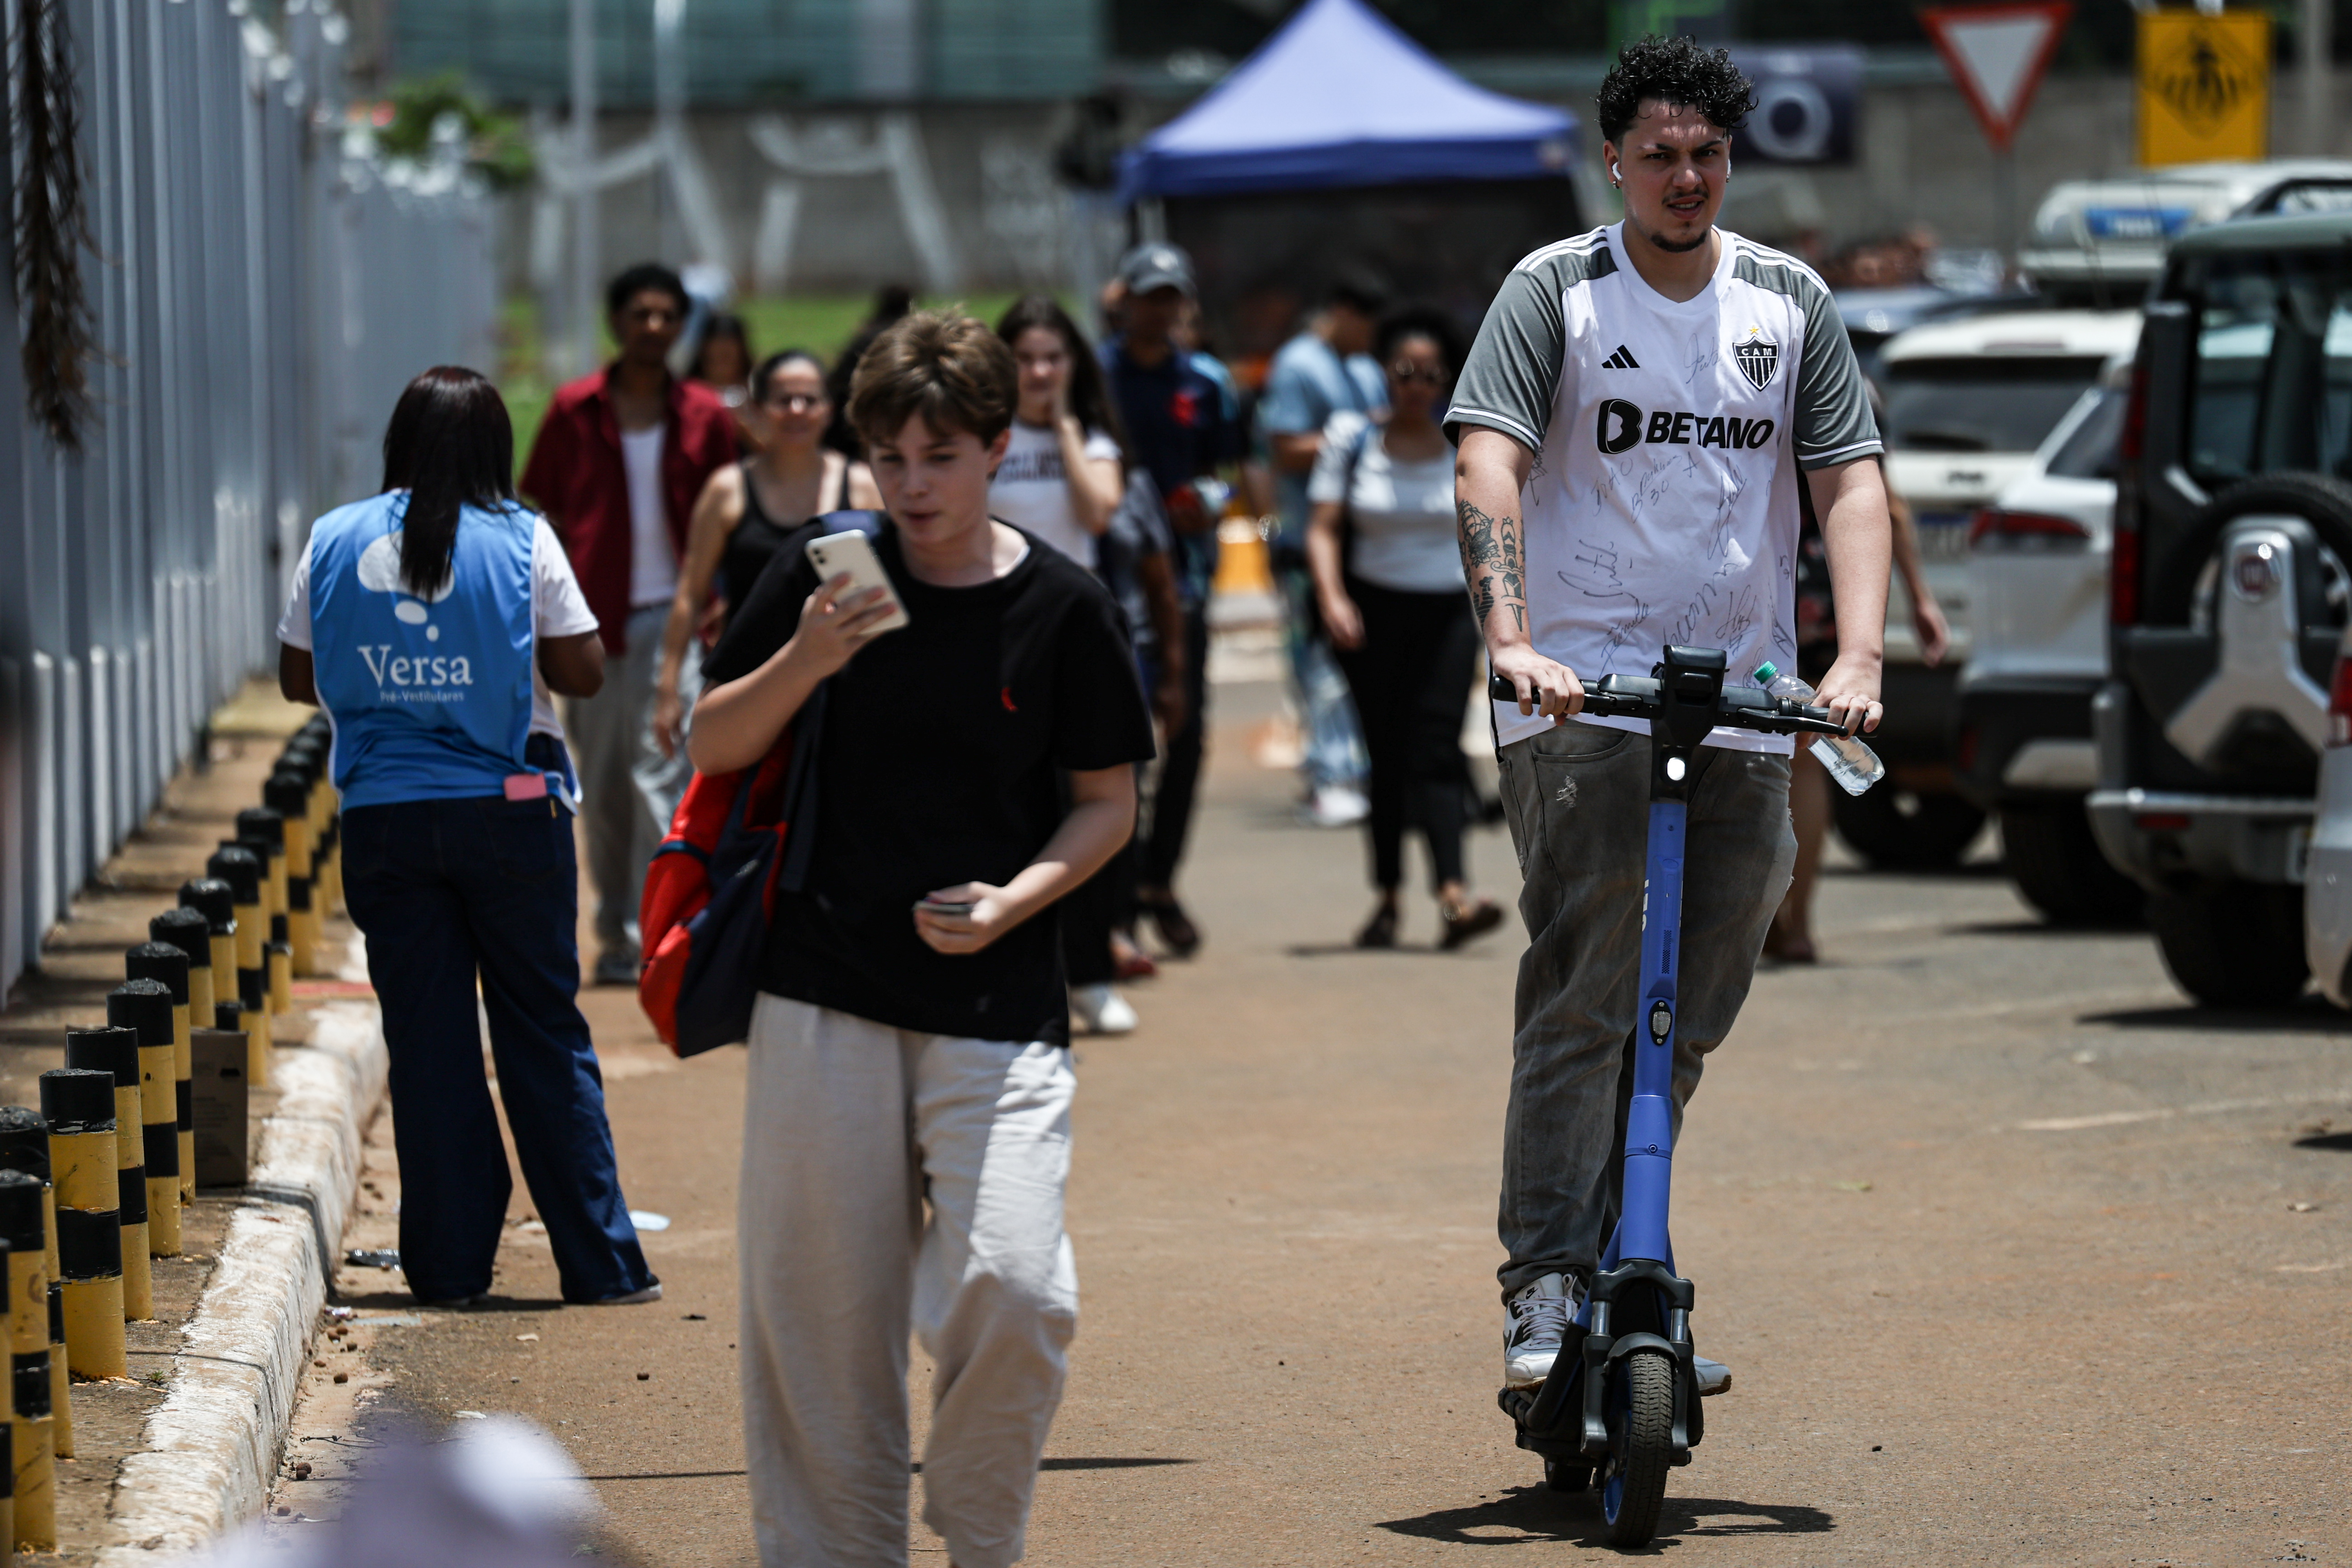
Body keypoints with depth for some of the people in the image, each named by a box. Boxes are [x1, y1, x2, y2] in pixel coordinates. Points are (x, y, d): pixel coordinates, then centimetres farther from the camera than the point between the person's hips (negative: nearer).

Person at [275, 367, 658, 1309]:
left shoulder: (335, 543, 2)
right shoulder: (521, 542, -5)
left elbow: (298, 679, 9)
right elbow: (583, 672, -3)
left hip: (385, 820, 2)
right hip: (510, 810, -1)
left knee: (425, 1042, 7)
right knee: (546, 1036, 5)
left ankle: (449, 1267, 8)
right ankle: (600, 1262, 7)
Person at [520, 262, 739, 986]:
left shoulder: (705, 417, 3)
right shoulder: (574, 411, 3)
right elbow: (547, 515, 7)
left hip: (672, 614, -2)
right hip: (594, 619, 2)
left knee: (660, 774, -12)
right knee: (601, 785, 8)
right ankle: (615, 933, 20)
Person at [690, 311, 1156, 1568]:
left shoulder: (1061, 606, 1)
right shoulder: (823, 580, 3)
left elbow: (1107, 802, 8)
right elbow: (711, 747, 8)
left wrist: (1017, 898, -10)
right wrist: (804, 662, -10)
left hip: (999, 1005, -1)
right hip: (824, 995, 1)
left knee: (1014, 1293, -14)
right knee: (821, 1308, 2)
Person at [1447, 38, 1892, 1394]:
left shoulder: (1791, 303, 10)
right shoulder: (1556, 291, 0)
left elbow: (1851, 480, 5)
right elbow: (1489, 466, -10)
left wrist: (1859, 656, -10)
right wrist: (1512, 640, -25)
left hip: (1743, 707, 4)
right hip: (1583, 699, -4)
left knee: (1691, 1019, 8)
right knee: (1584, 1001, -13)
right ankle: (1546, 1285, -12)